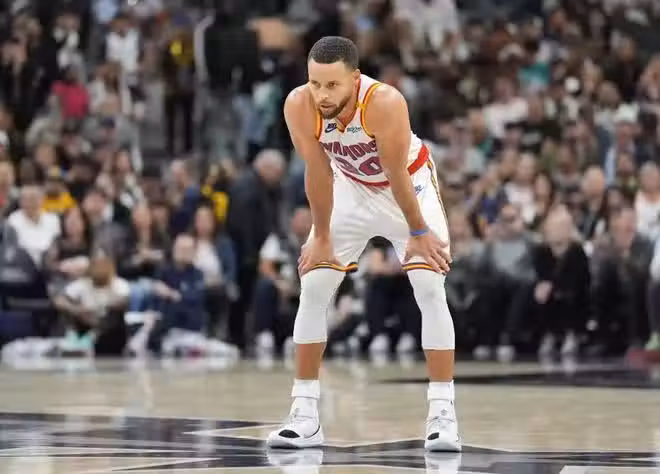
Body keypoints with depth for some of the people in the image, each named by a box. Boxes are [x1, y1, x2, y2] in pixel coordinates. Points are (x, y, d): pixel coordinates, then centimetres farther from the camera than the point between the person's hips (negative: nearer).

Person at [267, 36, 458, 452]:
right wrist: (322, 237, -9)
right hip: (350, 188, 3)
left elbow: (397, 176, -27)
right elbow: (318, 173, -17)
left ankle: (443, 414, -9)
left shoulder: (385, 104, -38)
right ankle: (305, 415, 3)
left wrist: (418, 233, -15)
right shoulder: (299, 106, -29)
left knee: (431, 289, -14)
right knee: (313, 289, -3)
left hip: (409, 184, -3)